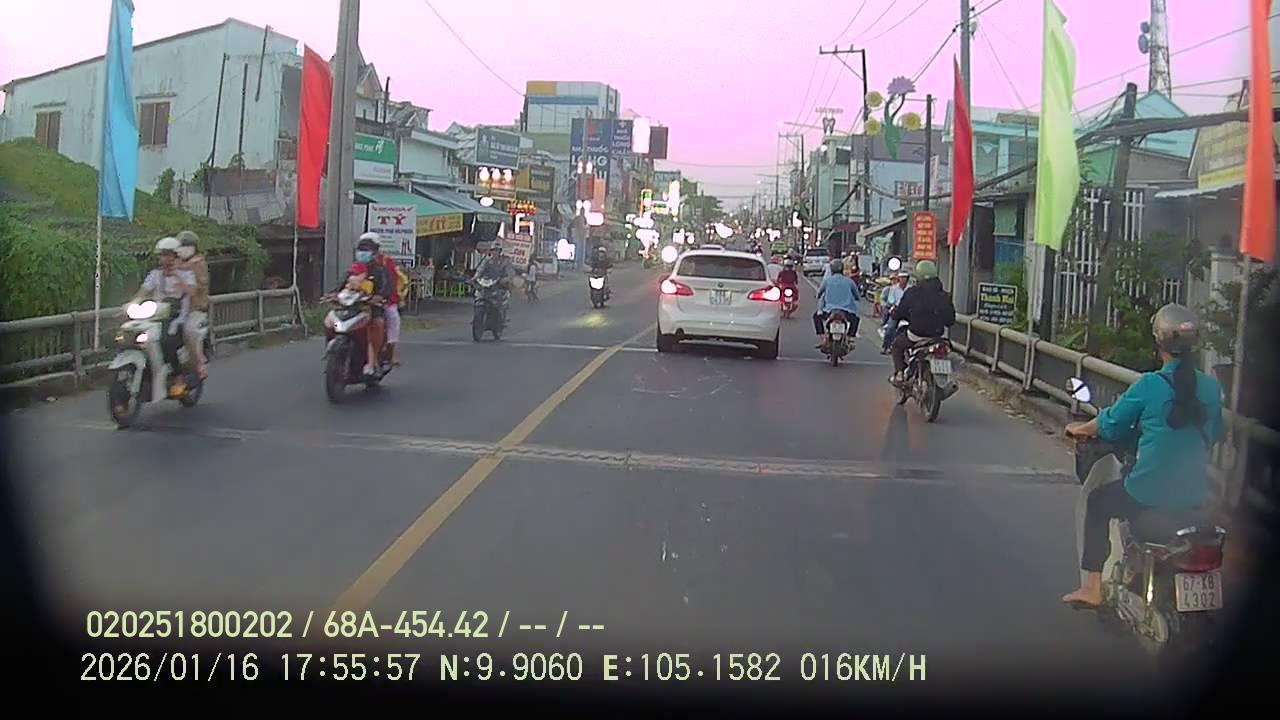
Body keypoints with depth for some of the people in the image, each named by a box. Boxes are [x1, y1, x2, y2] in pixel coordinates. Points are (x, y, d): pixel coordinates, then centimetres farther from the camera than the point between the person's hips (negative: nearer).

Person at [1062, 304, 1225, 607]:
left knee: (1098, 502, 23)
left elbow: (1111, 426, -2)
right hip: (1194, 496, 5)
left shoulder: (1148, 386, -14)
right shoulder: (1211, 387, -2)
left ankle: (1092, 587, 22)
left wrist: (1080, 429, 18)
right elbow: (1214, 434, 14)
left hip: (1149, 494, -5)